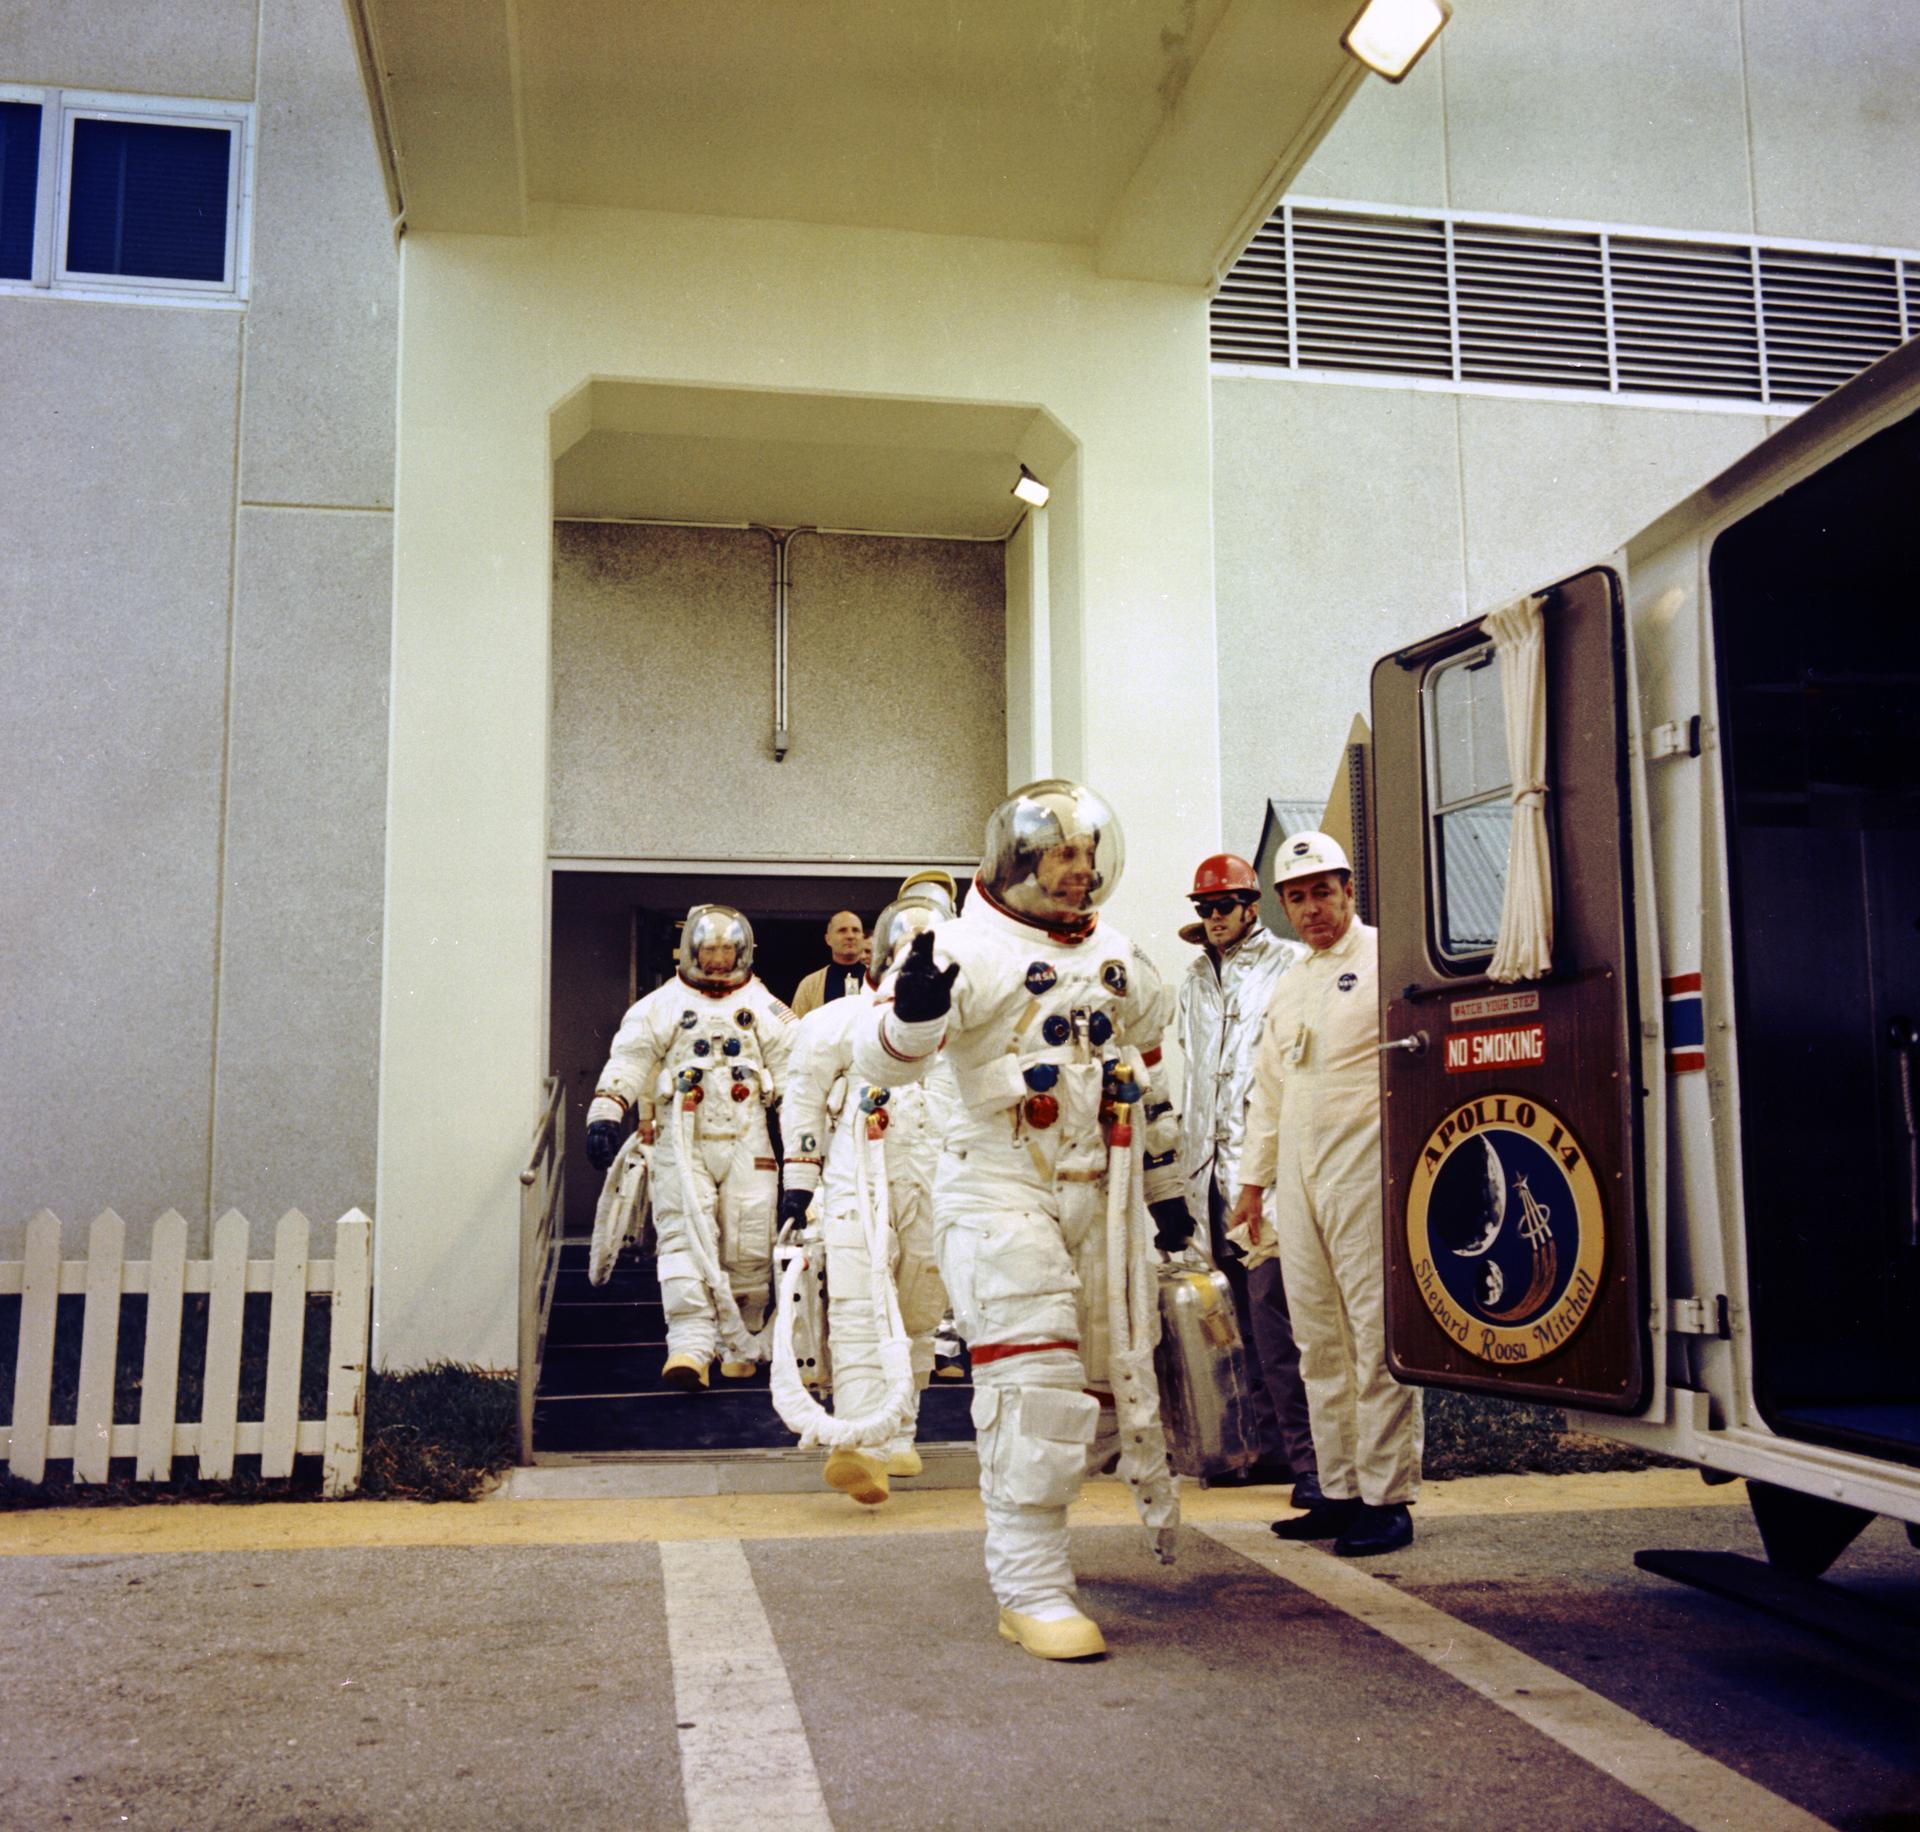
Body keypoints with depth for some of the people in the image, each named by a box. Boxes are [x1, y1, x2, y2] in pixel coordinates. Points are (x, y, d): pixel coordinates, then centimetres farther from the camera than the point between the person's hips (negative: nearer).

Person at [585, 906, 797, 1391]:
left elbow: (793, 1074, 9)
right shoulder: (660, 1006, 10)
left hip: (746, 1143, 1)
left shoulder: (766, 1010, 13)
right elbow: (628, 1063, 4)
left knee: (749, 1245, -1)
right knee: (684, 1239, -14)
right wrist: (605, 1116, -9)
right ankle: (689, 1346, -20)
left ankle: (741, 1343, 13)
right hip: (680, 1142, -1)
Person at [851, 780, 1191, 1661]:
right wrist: (913, 1009, -39)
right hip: (1001, 1190, -6)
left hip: (1100, 1193, 6)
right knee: (1034, 1379, -13)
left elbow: (1146, 1076, 24)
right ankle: (1030, 1589, -5)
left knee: (1113, 1372, 12)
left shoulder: (1118, 961, 15)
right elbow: (880, 1059, -16)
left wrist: (1165, 1188, 25)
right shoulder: (971, 949, -7)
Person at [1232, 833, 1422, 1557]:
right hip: (1298, 1179, 7)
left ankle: (1386, 1498, 1)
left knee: (1377, 1335, -6)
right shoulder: (1286, 988, 21)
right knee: (1320, 1342, 9)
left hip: (1366, 1170, -7)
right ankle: (1339, 1490, 16)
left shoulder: (1386, 960, -1)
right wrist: (1253, 1180, 24)